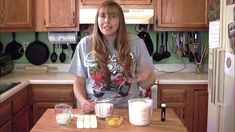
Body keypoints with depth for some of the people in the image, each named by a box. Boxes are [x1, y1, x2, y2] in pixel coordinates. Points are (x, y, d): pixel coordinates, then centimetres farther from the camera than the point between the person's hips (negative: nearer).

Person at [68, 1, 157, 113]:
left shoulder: (136, 43, 2)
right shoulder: (85, 44, 2)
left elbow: (145, 84, 8)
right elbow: (79, 82, 8)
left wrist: (147, 77, -13)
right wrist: (83, 101, -10)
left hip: (127, 109, 0)